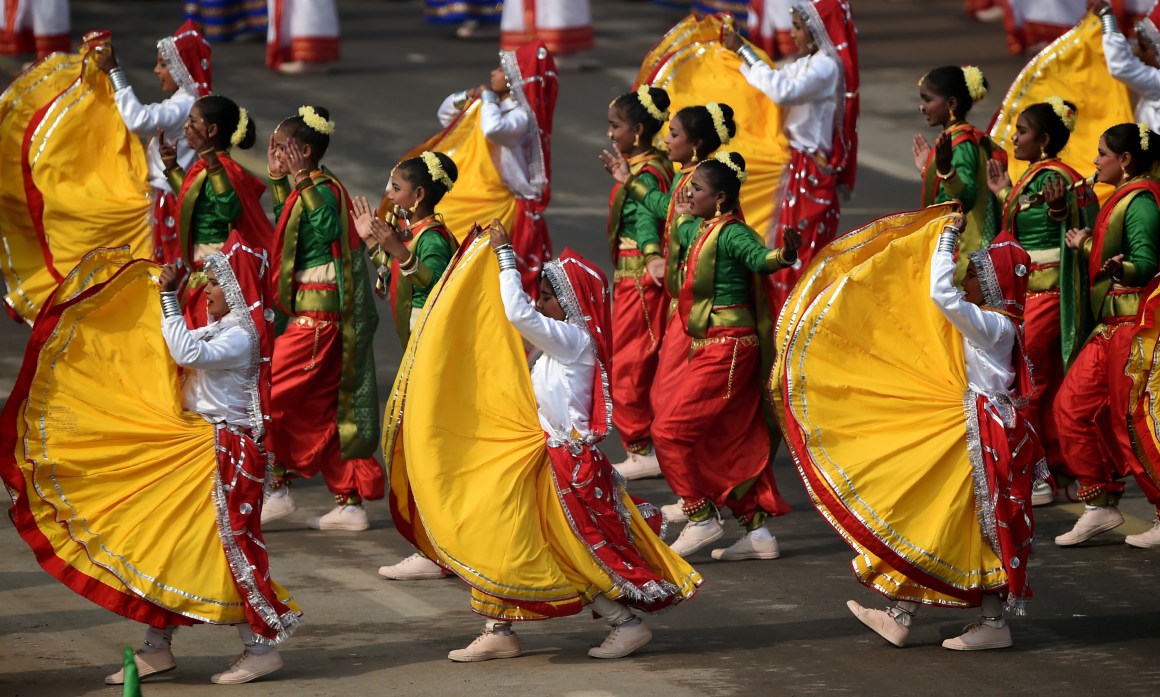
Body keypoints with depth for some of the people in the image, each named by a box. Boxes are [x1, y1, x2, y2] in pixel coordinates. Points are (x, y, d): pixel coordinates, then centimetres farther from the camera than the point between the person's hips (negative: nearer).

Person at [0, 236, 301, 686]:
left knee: (232, 547, -6)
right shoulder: (218, 332, 13)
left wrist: (169, 299, -24)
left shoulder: (242, 339, -17)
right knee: (162, 543, 9)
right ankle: (157, 649, 15)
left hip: (228, 455, -10)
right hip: (190, 450, 10)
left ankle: (261, 648, 3)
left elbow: (188, 353, -30)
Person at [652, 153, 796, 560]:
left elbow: (758, 257, -38)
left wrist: (783, 255, -58)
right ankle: (757, 533, 16)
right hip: (699, 344, 9)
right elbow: (681, 228, 33)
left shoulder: (730, 233, -18)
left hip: (726, 349, -9)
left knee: (672, 430, -8)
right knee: (734, 444, 11)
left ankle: (701, 518, 1)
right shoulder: (695, 230, 9)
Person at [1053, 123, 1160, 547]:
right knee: (1072, 405, 8)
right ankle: (1100, 506, 12)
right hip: (1108, 328, 10)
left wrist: (1120, 267, -42)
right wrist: (1086, 247, 34)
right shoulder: (1120, 199, 15)